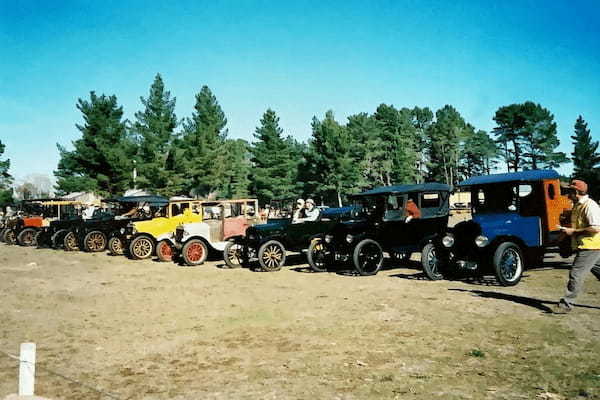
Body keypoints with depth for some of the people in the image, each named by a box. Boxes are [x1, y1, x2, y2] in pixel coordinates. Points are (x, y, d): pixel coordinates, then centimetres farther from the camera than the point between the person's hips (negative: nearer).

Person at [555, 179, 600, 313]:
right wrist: (567, 230, 10)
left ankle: (566, 304, -3)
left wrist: (573, 231, -20)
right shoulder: (577, 205, 13)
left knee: (576, 275, -8)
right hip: (585, 246, 10)